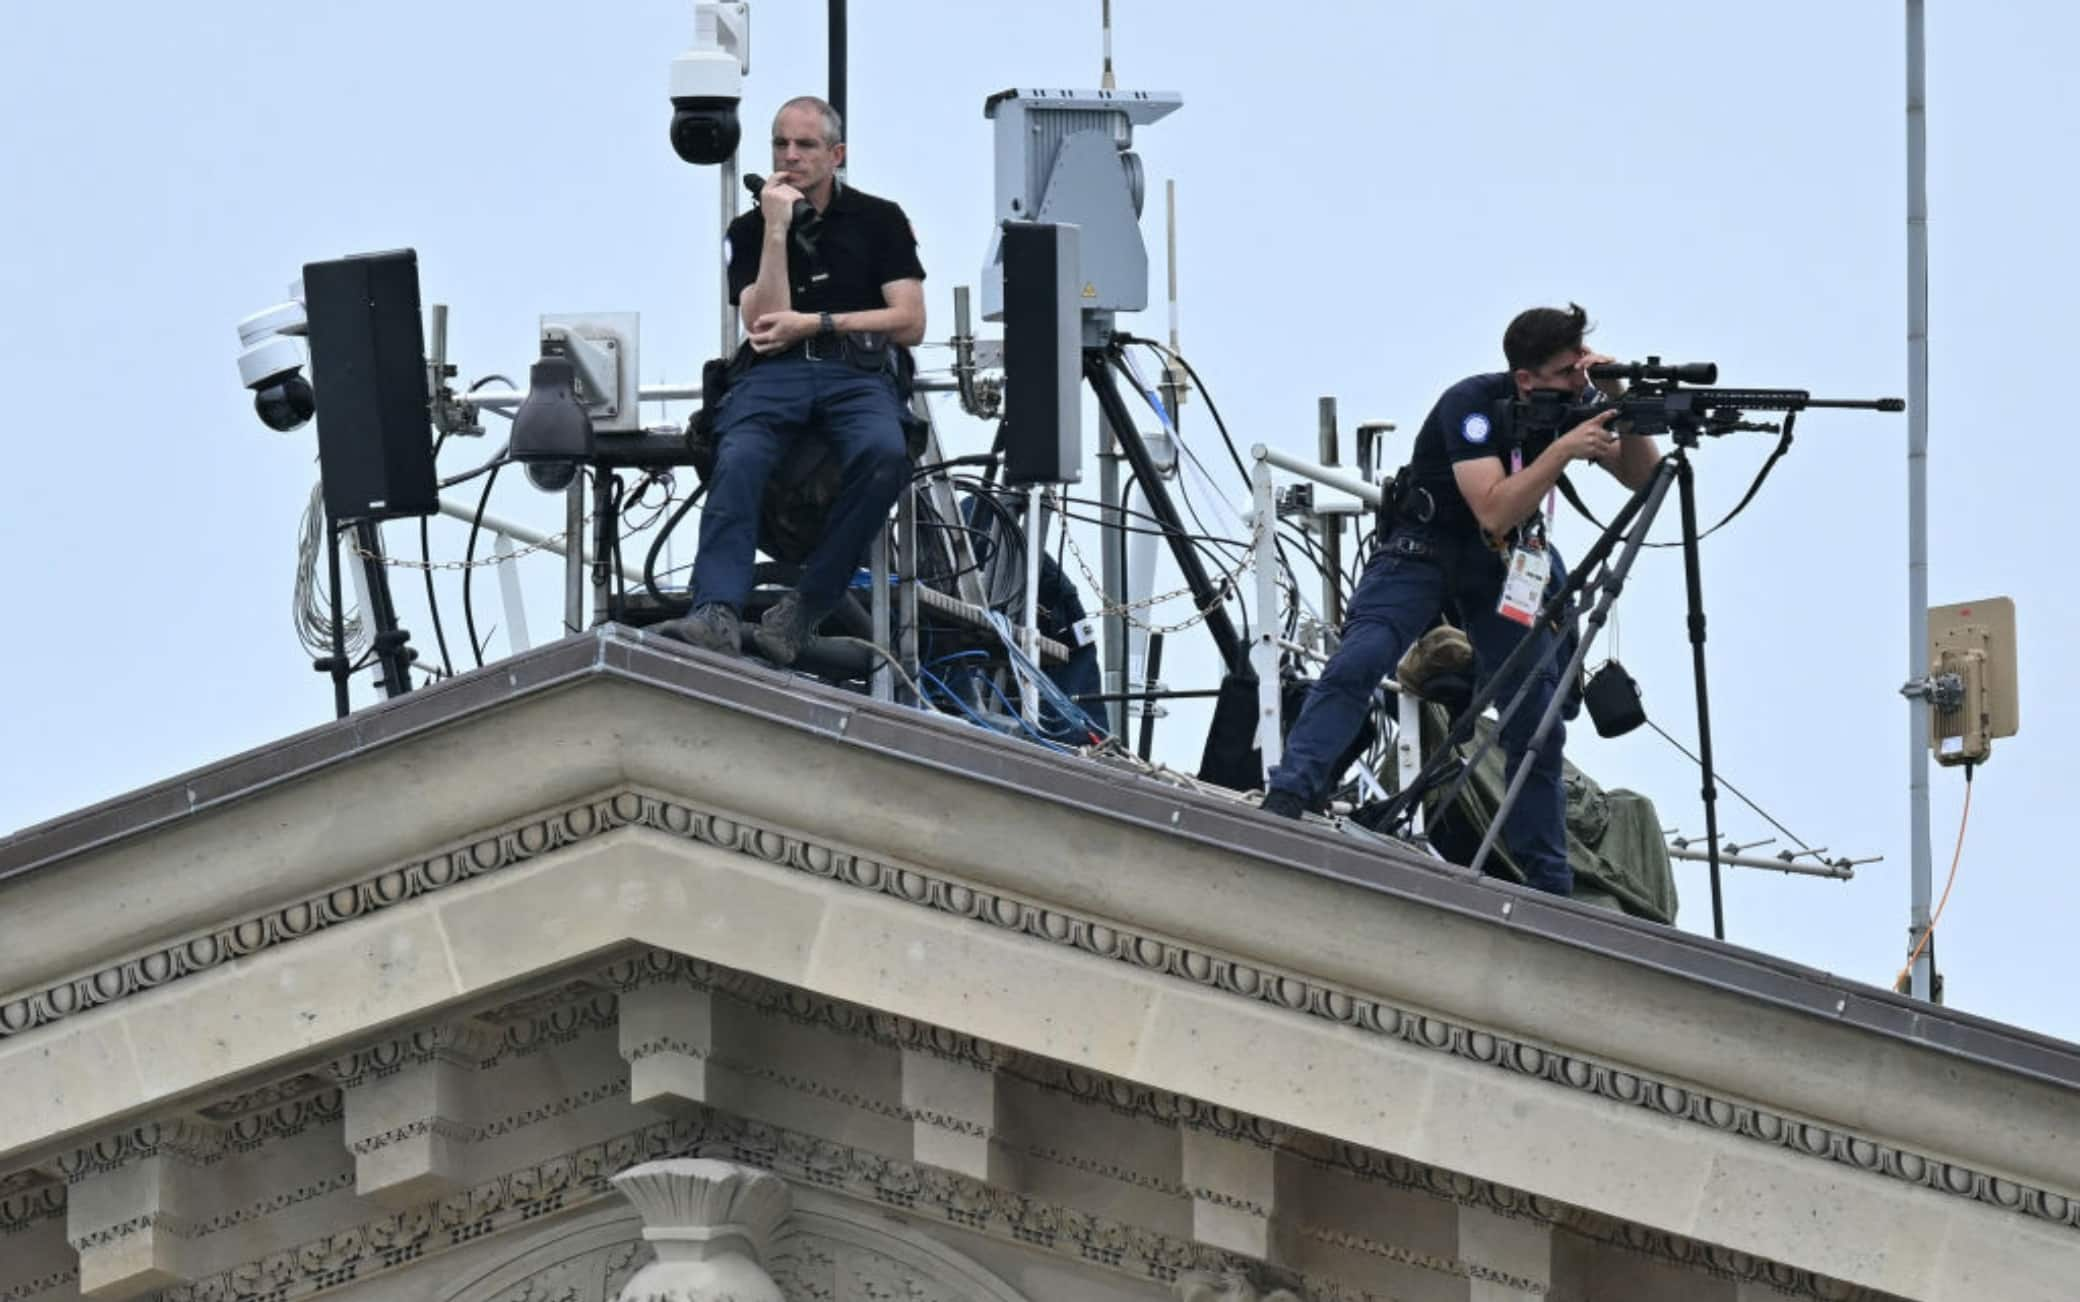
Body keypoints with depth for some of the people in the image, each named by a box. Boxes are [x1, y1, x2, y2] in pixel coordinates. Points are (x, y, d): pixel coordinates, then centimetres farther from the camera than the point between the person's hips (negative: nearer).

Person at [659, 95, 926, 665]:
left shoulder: (878, 220, 14)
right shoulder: (750, 230, 17)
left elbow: (910, 323, 5)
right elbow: (764, 325, 2)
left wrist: (815, 323, -3)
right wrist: (777, 230, -3)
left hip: (857, 373, -1)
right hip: (773, 375, 1)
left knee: (883, 454, -37)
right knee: (737, 462, -34)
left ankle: (803, 610, -32)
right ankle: (716, 614, -50)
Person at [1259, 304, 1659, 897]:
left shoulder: (1576, 402, -8)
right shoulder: (1473, 405, -25)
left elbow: (1642, 477, -7)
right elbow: (1494, 512, -34)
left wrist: (1619, 402, -22)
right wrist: (1564, 450, -40)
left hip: (1511, 565, 5)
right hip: (1425, 548, -5)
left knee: (1537, 720, 0)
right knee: (1356, 663, -29)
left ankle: (1550, 887, 6)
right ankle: (1286, 800, -38)